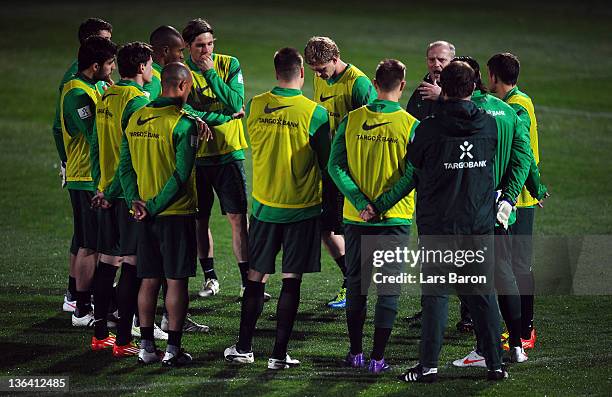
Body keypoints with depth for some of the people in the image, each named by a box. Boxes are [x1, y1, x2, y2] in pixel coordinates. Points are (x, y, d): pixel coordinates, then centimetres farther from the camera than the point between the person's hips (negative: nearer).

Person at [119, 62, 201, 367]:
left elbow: (125, 166, 6)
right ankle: (173, 349, 1)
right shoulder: (183, 124, -14)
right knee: (176, 281, 0)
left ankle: (147, 347, 14)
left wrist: (135, 201, 0)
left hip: (146, 215, 6)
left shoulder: (136, 119, 6)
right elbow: (181, 174, -18)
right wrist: (155, 206, -12)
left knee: (149, 280, 11)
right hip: (176, 214, -6)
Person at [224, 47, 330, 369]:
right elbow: (327, 162, -6)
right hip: (302, 207, -3)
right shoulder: (314, 113, -14)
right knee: (291, 280, 3)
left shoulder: (255, 106, -4)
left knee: (256, 276, 13)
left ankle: (243, 348, 18)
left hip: (264, 206, 3)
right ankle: (279, 354, 4)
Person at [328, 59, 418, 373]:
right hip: (395, 217, -2)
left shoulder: (351, 120, -2)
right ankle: (377, 358, 4)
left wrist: (360, 202, -10)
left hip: (356, 217, 3)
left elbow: (335, 165, -7)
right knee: (388, 288, 6)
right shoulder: (410, 125, -9)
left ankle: (355, 353, 20)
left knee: (356, 284, 15)